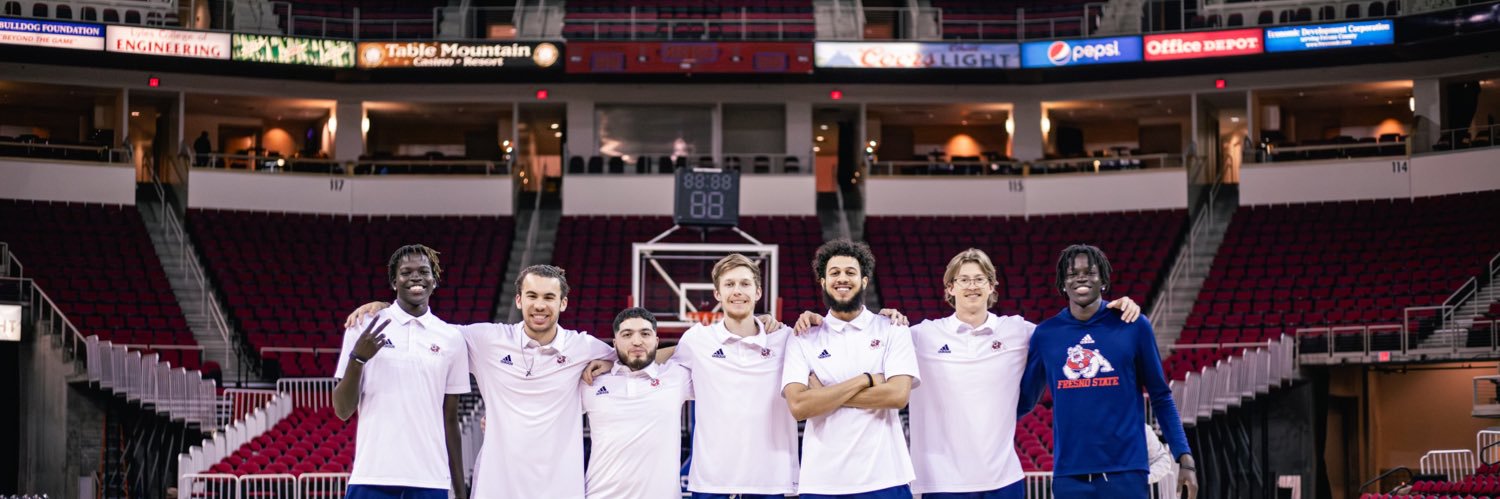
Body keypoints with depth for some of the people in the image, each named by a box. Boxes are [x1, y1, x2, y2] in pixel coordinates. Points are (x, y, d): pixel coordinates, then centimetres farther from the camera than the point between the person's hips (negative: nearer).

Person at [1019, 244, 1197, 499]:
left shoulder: (1133, 326, 1)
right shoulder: (1045, 334, 5)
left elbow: (1161, 398, 5)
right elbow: (1024, 400, 13)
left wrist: (1185, 457, -1)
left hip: (1126, 471, -1)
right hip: (1069, 474, 2)